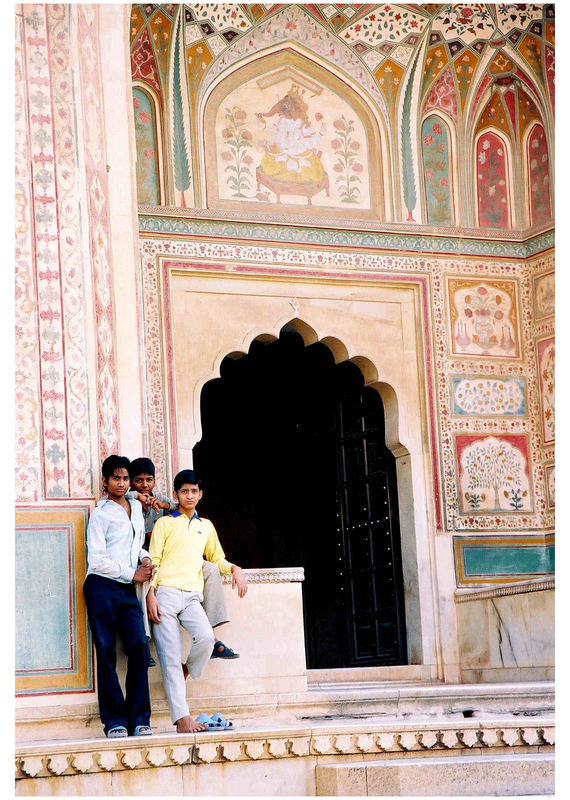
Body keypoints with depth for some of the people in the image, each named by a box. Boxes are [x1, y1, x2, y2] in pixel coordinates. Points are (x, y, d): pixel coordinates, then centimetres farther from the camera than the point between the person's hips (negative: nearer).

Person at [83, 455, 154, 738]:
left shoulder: (136, 508, 17)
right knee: (106, 652, -5)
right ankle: (114, 720, -2)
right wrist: (133, 574, -7)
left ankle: (139, 719, -5)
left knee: (139, 646, -8)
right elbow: (97, 560, -8)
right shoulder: (100, 513, -2)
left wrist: (145, 558, 9)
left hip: (128, 590, 5)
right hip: (102, 587, -5)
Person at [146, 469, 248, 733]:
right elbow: (154, 561, 6)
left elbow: (216, 558, 32)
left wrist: (234, 569, 10)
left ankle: (186, 673, 3)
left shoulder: (206, 526, 24)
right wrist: (150, 595, -7)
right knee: (170, 657, -12)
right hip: (166, 593, -3)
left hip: (192, 595, 3)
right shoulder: (165, 523, 12)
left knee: (205, 637, -27)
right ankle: (182, 717, -15)